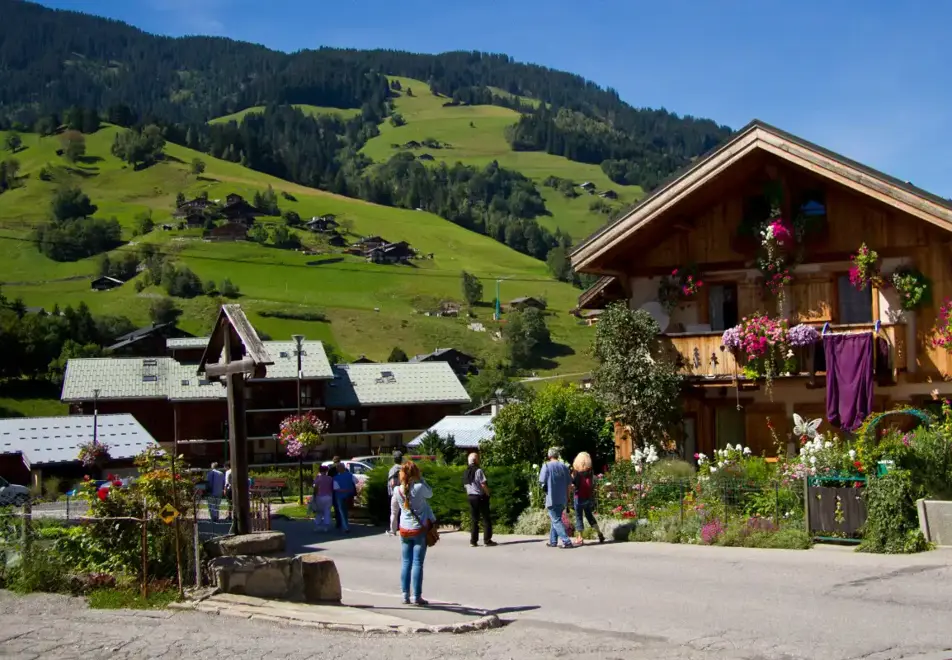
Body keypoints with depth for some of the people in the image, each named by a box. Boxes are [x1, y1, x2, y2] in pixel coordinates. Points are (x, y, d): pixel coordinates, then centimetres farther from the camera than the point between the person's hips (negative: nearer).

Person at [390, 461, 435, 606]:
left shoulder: (397, 491, -4)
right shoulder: (420, 488, -15)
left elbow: (394, 511, 7)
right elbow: (430, 493, 7)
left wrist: (394, 528, 20)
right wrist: (421, 479, 3)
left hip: (404, 530, 3)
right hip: (420, 529, -3)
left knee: (406, 562, 10)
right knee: (418, 563, 0)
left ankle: (405, 595, 11)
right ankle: (416, 596, 0)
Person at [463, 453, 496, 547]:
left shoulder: (466, 473, 7)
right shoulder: (478, 471, -15)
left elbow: (465, 486, 11)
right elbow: (483, 484, -17)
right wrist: (488, 493, -5)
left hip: (471, 497, 7)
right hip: (481, 497, -6)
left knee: (473, 519, 9)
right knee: (486, 519, 2)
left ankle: (473, 541, 8)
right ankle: (487, 540, 1)